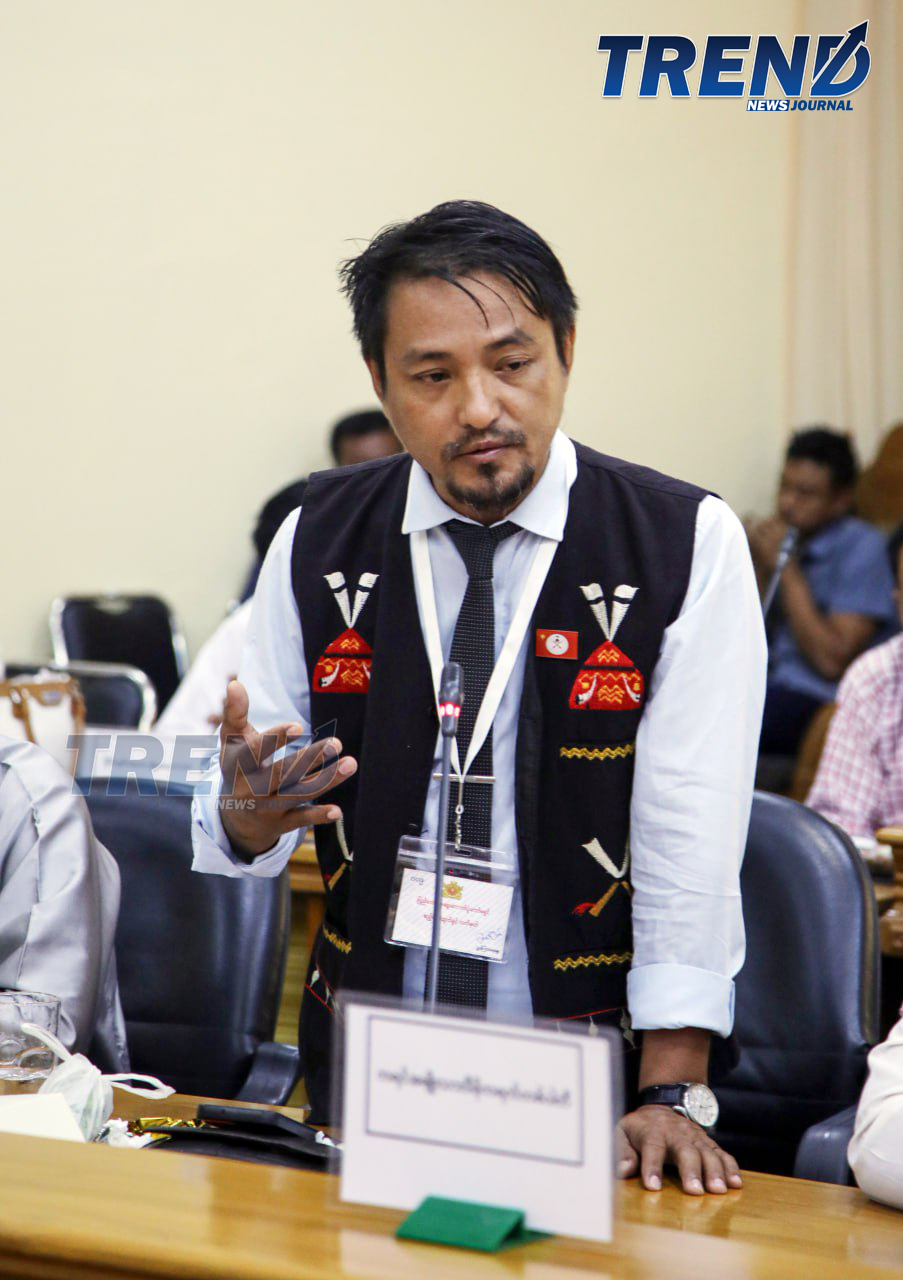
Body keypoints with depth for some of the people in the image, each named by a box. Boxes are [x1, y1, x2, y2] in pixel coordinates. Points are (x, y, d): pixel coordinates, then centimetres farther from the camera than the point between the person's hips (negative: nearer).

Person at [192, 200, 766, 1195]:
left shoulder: (687, 546, -5)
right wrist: (248, 814, -19)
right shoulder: (318, 540, 3)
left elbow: (692, 838, -10)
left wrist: (671, 1095, -17)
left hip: (585, 1074, -2)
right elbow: (232, 843, 5)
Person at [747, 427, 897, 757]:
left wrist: (787, 571, -10)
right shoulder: (781, 538, 13)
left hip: (822, 700, -7)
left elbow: (832, 661, -14)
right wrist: (758, 568, -1)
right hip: (771, 683, 7)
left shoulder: (862, 548, -6)